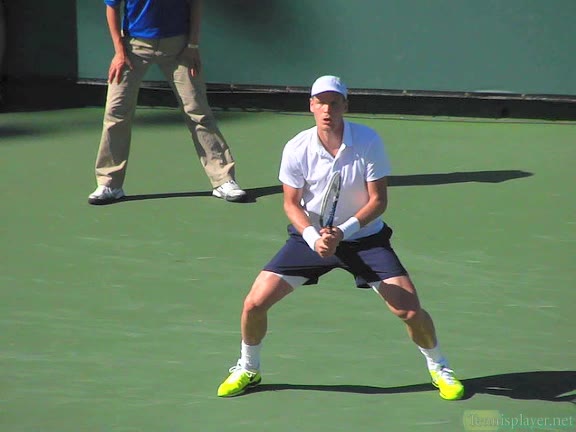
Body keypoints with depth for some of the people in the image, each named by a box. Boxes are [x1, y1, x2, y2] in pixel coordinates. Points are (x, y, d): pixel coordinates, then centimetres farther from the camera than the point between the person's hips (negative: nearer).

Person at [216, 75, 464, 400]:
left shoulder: (369, 142, -18)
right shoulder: (297, 149, -14)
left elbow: (378, 200, -14)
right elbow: (292, 203, -5)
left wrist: (342, 232, -26)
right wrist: (313, 237, -22)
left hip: (364, 237, -1)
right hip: (311, 236, 1)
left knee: (409, 309, -12)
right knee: (255, 303, -7)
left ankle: (440, 369, 17)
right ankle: (248, 370, 21)